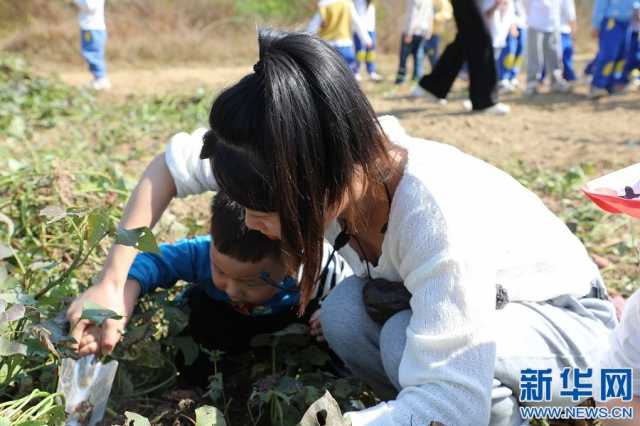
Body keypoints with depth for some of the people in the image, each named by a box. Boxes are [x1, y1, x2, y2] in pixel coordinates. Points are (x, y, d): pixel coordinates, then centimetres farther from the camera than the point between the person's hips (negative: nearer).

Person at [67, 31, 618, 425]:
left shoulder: (438, 218, -41)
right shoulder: (336, 160, -23)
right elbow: (172, 163, -12)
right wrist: (114, 284, -18)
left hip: (567, 316, -6)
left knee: (407, 340, -33)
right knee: (344, 311, -20)